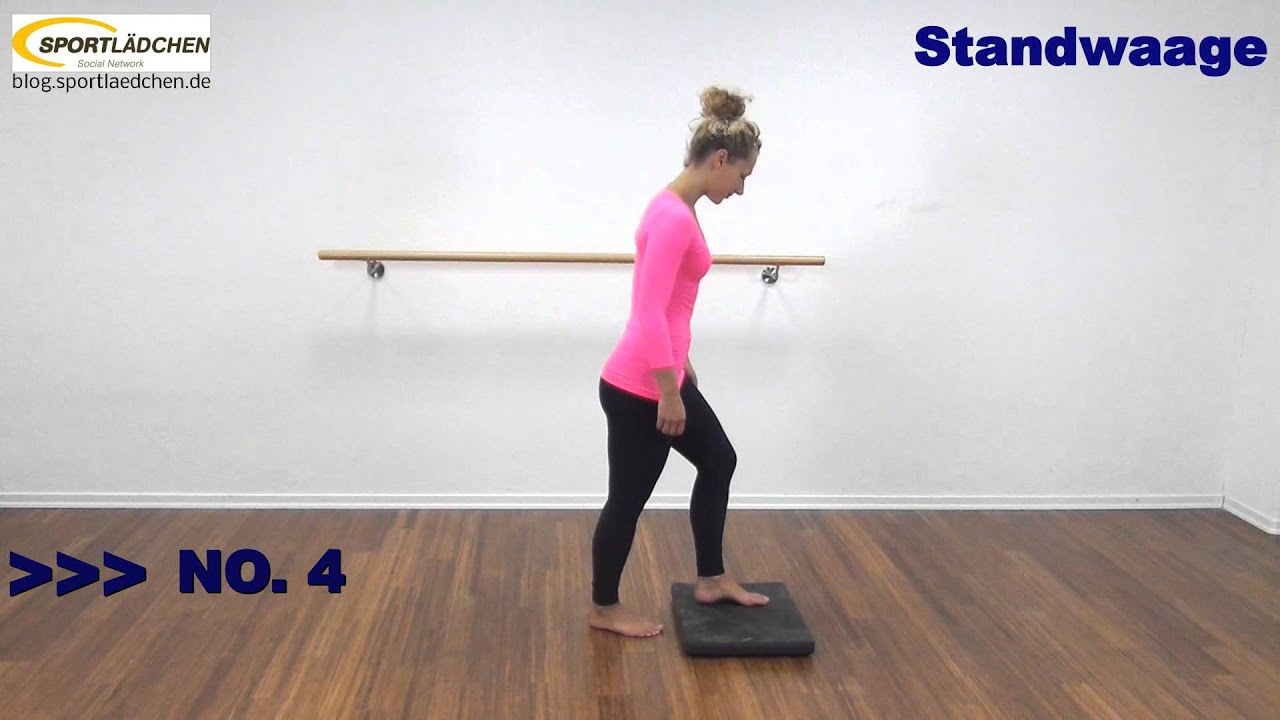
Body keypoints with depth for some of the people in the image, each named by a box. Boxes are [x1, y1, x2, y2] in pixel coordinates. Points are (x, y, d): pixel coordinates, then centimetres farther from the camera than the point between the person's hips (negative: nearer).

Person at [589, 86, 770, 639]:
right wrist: (669, 394, -19)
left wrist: (680, 367, 25)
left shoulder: (680, 209, 9)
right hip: (638, 387, -10)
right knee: (628, 497, 7)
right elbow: (648, 314, -26)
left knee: (719, 461, 22)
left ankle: (710, 581, 37)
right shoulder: (673, 217, -22)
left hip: (661, 374, 10)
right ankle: (604, 607, 28)